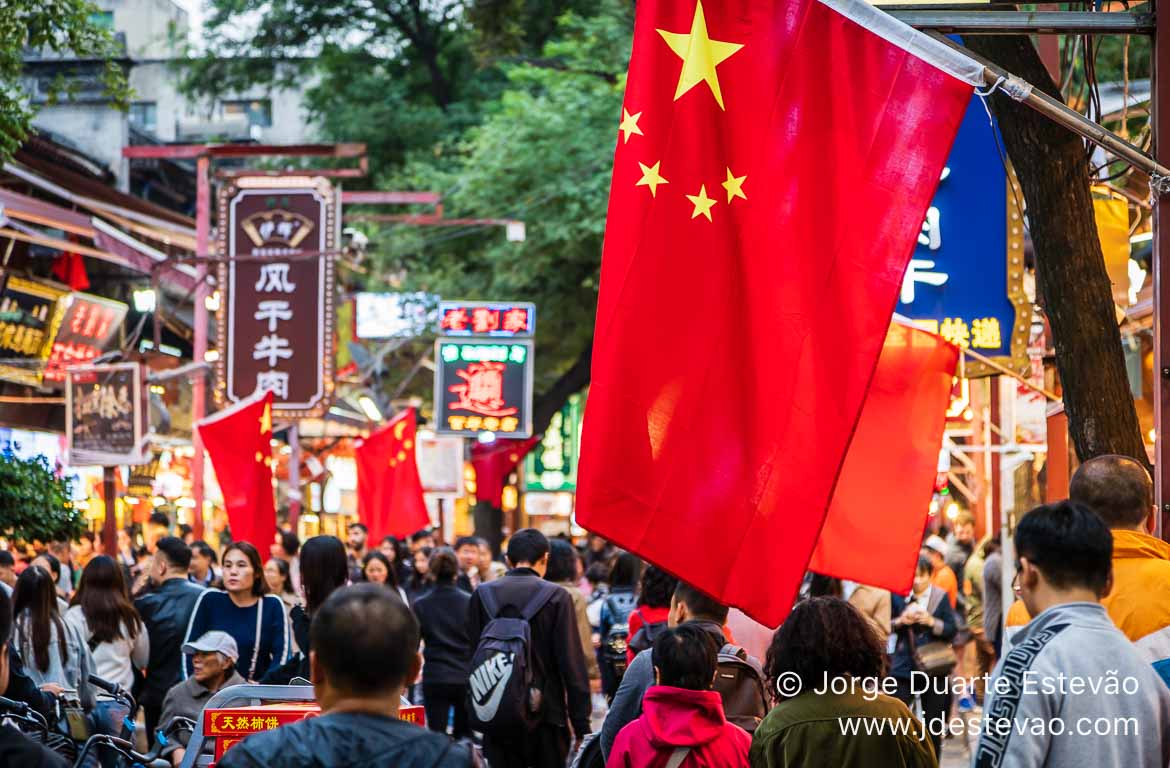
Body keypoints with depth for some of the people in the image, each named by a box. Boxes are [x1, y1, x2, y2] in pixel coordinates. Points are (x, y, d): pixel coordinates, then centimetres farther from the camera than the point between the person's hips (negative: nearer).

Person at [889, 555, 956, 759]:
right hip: (903, 666, -1)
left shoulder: (941, 597, 0)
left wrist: (932, 622, -17)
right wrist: (900, 621, -15)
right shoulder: (898, 595, -1)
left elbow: (952, 630, -1)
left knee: (934, 724, 9)